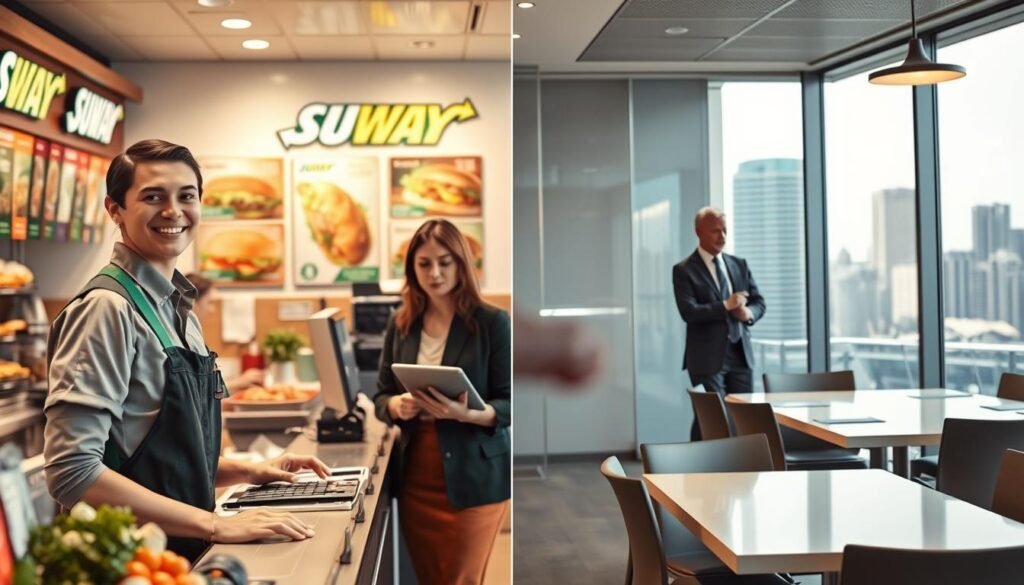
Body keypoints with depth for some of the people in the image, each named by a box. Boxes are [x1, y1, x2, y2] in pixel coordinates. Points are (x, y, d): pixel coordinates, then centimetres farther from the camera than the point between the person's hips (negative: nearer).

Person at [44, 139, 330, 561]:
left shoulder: (177, 310, 7)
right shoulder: (108, 307, -17)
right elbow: (73, 472, -24)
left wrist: (248, 471, 5)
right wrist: (216, 525, -23)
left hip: (185, 551, 8)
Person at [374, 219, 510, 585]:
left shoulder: (492, 322, -8)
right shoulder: (401, 323, 5)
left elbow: (511, 404, -9)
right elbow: (380, 396, 10)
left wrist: (465, 414, -27)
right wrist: (397, 405, -13)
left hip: (473, 476, -4)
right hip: (416, 476, 4)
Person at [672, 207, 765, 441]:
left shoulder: (739, 264, 13)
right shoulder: (684, 270, -5)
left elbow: (759, 302, 15)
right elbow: (689, 312, -16)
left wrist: (749, 313, -8)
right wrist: (726, 305, -19)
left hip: (741, 353, 5)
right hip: (708, 357, -5)